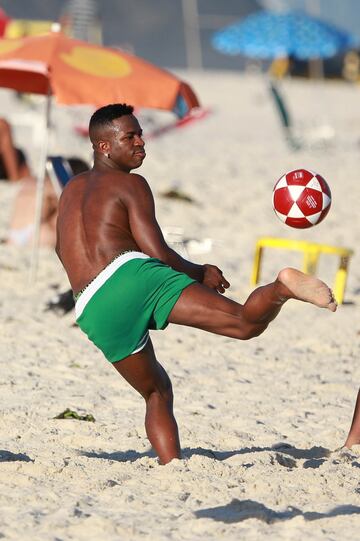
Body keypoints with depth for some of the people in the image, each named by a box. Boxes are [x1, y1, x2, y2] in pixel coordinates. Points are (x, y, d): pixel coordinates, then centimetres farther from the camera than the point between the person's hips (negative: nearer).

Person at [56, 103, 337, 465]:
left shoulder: (71, 190, 30)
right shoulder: (129, 184, 9)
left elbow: (62, 250, 45)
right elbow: (157, 252, -1)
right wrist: (202, 274, 15)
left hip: (95, 314, 6)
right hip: (134, 274, -6)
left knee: (156, 392, 22)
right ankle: (283, 287, -49)